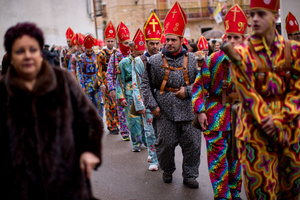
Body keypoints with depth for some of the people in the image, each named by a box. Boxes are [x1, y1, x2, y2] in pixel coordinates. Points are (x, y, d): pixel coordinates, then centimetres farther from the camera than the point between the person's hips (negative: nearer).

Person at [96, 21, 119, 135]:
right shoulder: (101, 54, -3)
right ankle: (111, 127, 4)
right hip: (107, 83, -4)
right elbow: (99, 70, -6)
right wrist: (102, 84, -13)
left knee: (117, 103, 7)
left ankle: (115, 124, 19)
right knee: (110, 104, -4)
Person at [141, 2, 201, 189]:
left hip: (189, 111, 1)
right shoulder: (154, 61, 1)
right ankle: (168, 170, 32)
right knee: (165, 144, 7)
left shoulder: (193, 59, 3)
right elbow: (146, 84, 5)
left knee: (192, 144, 4)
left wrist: (188, 91, -8)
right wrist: (152, 105, -2)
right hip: (165, 113, -1)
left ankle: (190, 175, 21)